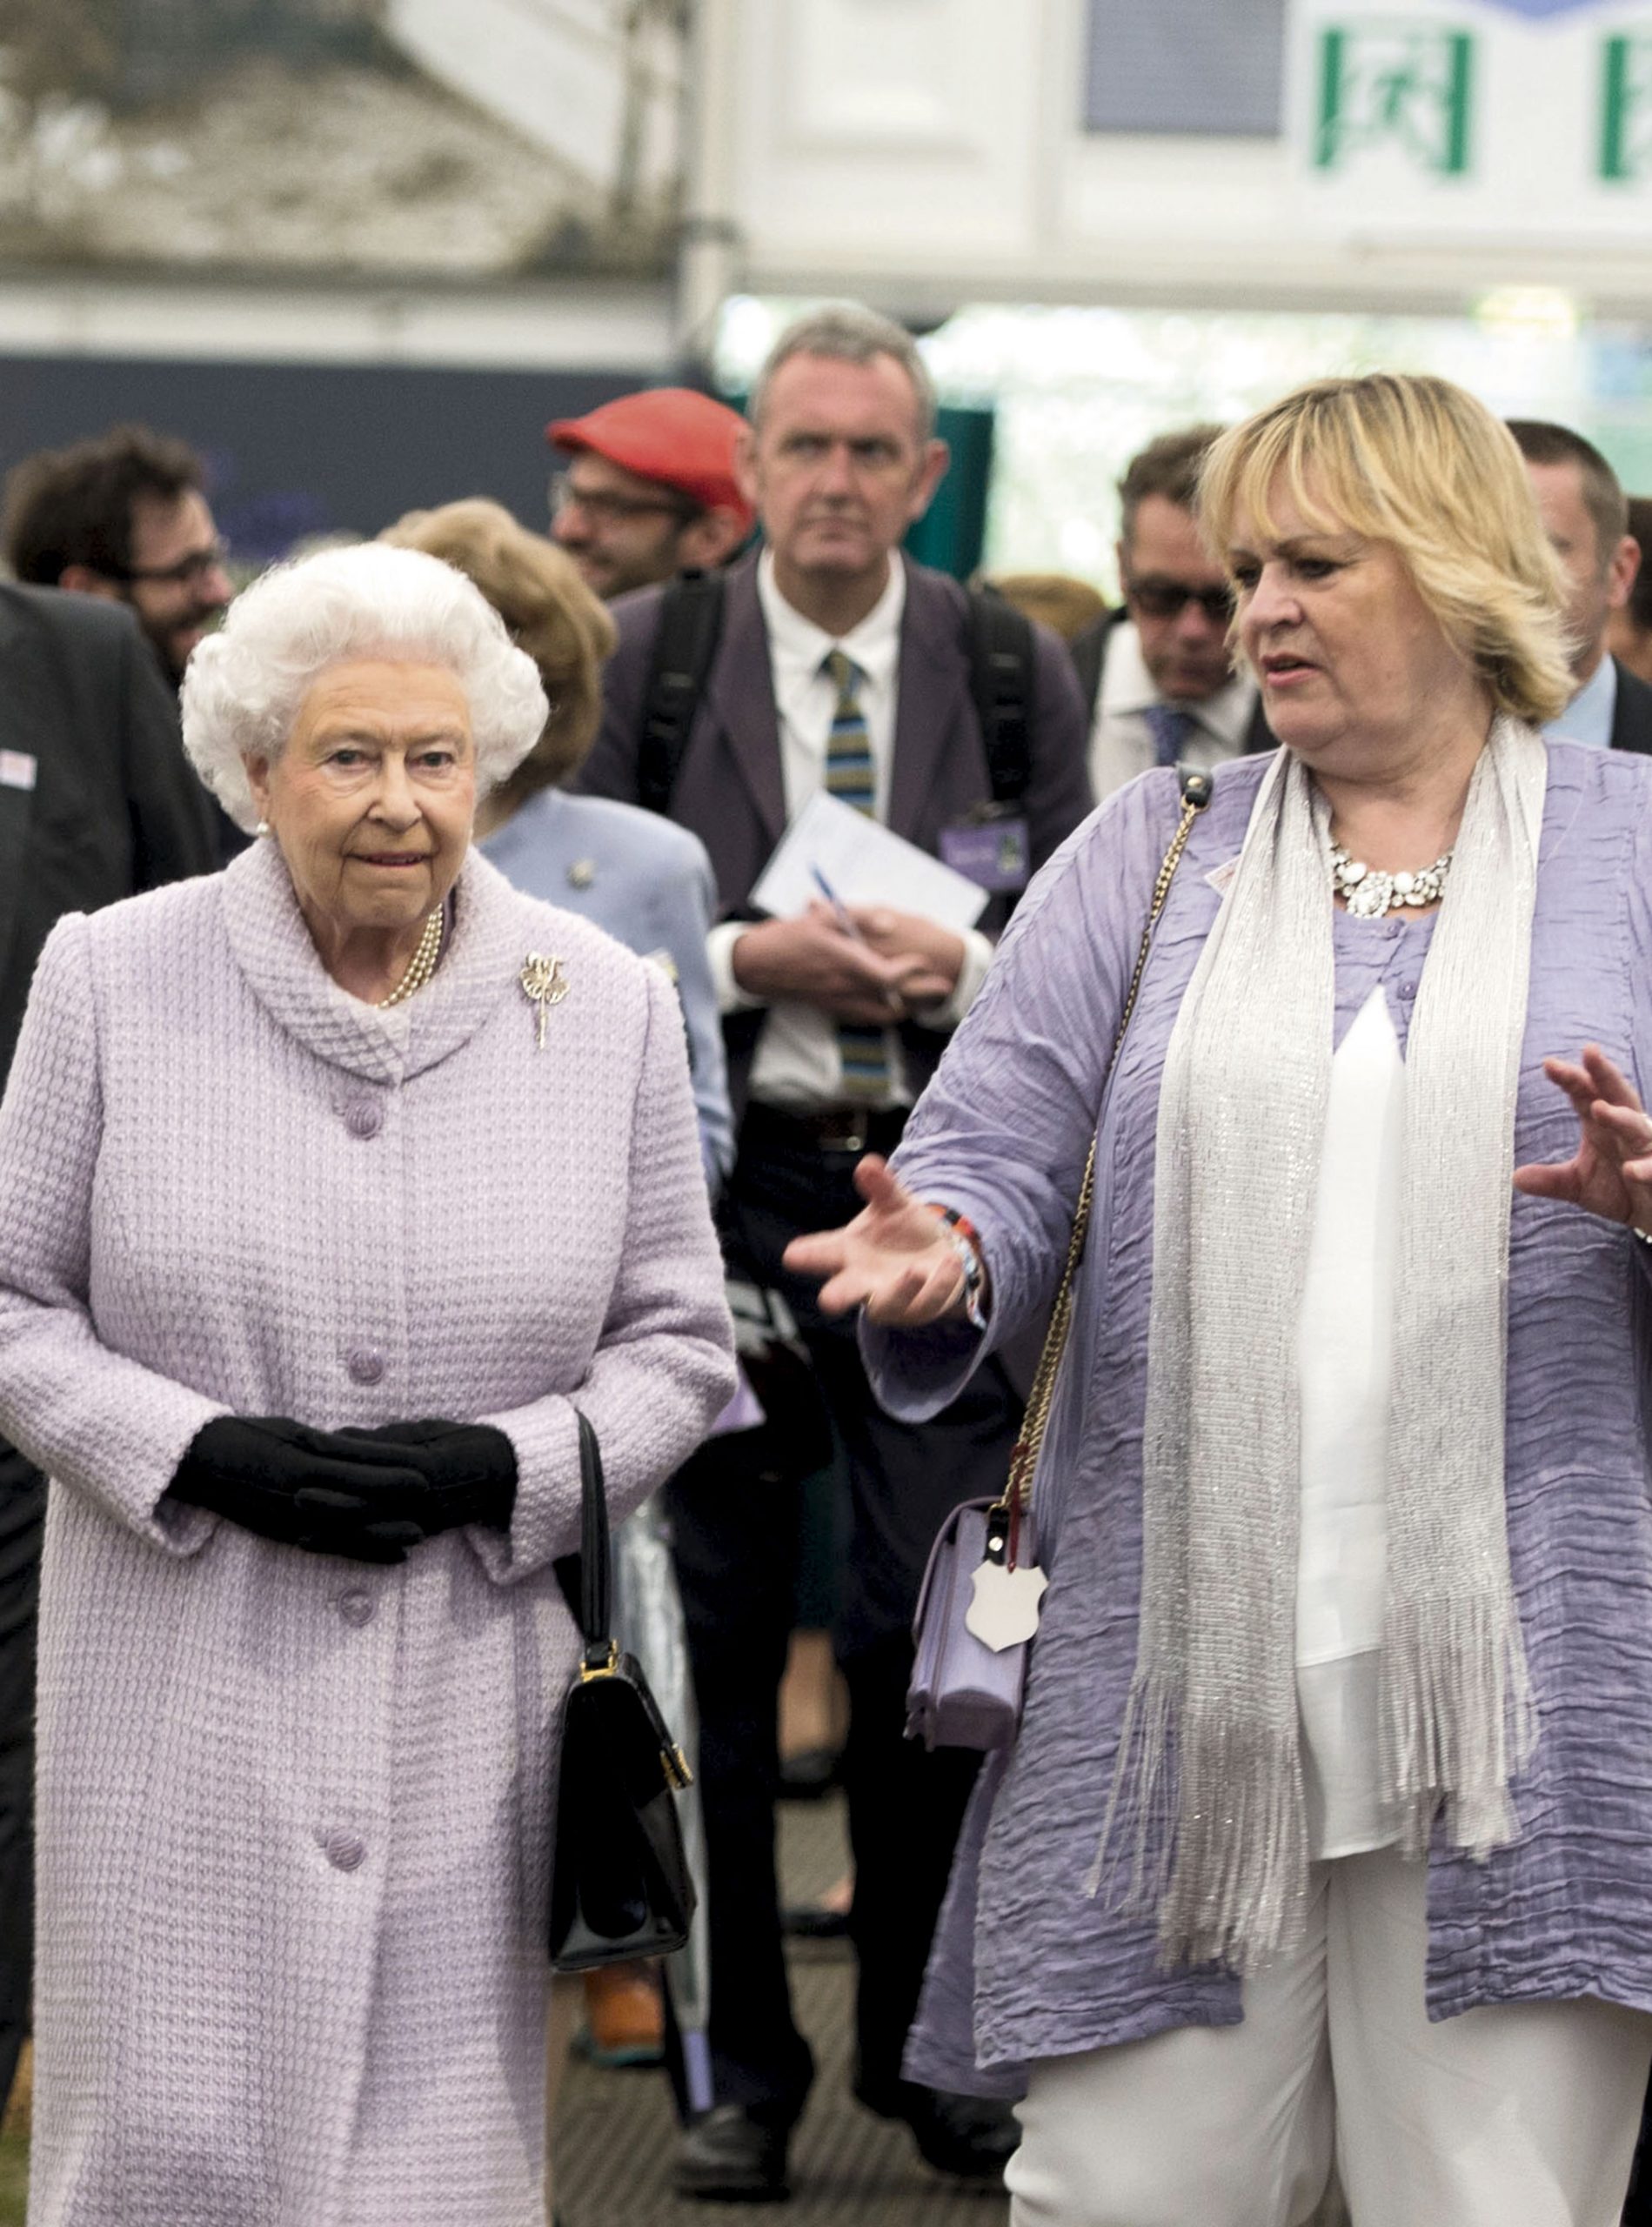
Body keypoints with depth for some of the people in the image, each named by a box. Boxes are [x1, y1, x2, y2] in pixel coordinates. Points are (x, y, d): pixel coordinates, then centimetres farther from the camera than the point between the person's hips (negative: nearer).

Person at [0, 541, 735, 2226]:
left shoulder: (605, 1007, 5)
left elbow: (676, 1345, 9)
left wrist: (503, 1468, -10)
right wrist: (205, 1456, -13)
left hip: (474, 1707, 1)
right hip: (187, 1700, -1)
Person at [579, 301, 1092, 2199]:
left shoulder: (1017, 670, 6)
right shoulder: (647, 655, 3)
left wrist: (961, 963, -12)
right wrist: (751, 959, -12)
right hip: (716, 1184, 0)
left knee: (938, 1619, -3)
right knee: (718, 1628, 2)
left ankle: (925, 2045, 14)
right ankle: (742, 2064, 13)